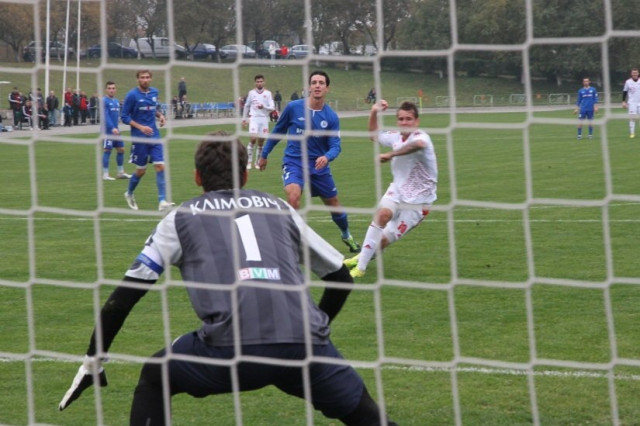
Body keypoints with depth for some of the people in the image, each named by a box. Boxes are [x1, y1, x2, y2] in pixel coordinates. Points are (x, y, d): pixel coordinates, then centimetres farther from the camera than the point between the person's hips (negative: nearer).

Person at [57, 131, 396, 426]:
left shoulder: (182, 218, 22)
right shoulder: (279, 208, 27)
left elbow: (127, 293, 19)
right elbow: (341, 276, 33)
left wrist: (93, 361, 27)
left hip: (230, 346, -2)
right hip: (305, 343, 2)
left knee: (153, 381, 25)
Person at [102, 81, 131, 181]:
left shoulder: (117, 101, 14)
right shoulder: (104, 101, -11)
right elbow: (105, 116, -19)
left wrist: (116, 127, 18)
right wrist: (112, 128, -28)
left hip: (115, 130, 8)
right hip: (108, 130, -8)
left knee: (121, 149, 10)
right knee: (107, 150, -7)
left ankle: (120, 172, 20)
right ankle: (105, 174, -3)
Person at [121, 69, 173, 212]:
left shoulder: (154, 92, 6)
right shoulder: (132, 95, -10)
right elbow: (124, 117, -8)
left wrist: (160, 115, 1)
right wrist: (141, 127, -18)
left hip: (154, 136, 4)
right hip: (139, 138, -4)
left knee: (160, 167, -9)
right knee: (141, 170, 5)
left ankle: (162, 201, -12)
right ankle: (129, 194, 32)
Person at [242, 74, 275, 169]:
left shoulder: (268, 93, 4)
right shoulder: (251, 93, 6)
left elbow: (272, 108, -1)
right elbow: (246, 106, 17)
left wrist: (263, 107, -19)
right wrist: (244, 119, 16)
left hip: (264, 119, 1)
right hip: (254, 118, -1)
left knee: (261, 142, 2)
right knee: (253, 139, -16)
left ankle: (257, 162, 14)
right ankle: (249, 162, -9)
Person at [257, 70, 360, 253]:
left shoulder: (332, 117, -7)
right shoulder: (293, 107, -10)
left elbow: (335, 146, -9)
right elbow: (278, 131, 5)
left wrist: (326, 157, -33)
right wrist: (264, 155, 13)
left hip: (319, 165, 2)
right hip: (294, 162, -2)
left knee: (333, 204, 15)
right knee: (293, 196, -31)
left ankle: (347, 236, 44)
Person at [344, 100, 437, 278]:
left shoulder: (421, 137, -22)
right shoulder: (395, 137, 1)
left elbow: (419, 144, -50)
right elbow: (374, 135, 22)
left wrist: (390, 155, -43)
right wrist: (374, 113, 4)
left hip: (417, 200, -5)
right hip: (397, 190, 5)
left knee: (384, 240, -6)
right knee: (382, 214, -25)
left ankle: (365, 256, 24)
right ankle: (360, 265, -15)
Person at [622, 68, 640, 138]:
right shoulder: (628, 82, 1)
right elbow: (624, 92, 6)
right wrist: (624, 102, 1)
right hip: (632, 103, -1)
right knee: (632, 118, -6)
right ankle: (632, 133, -1)